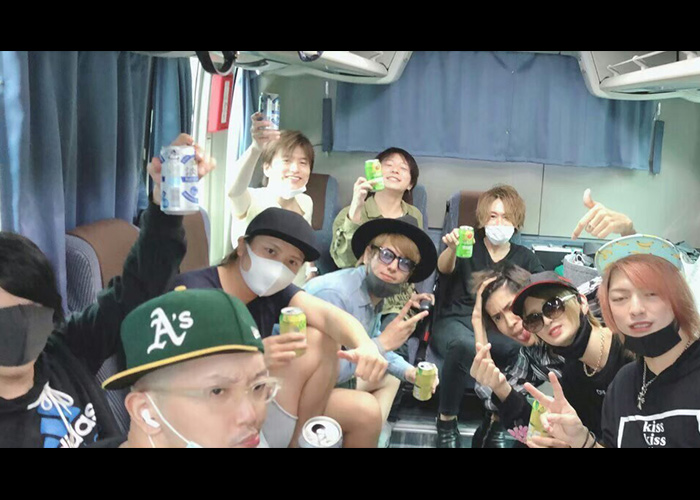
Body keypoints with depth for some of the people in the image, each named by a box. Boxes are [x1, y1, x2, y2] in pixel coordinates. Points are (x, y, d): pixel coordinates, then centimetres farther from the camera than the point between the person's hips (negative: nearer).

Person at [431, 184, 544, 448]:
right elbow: (445, 268, -15)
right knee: (466, 345, -39)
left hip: (496, 328, 2)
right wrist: (452, 247, -39)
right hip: (454, 322, -2)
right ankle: (446, 421, -17)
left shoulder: (525, 258, 16)